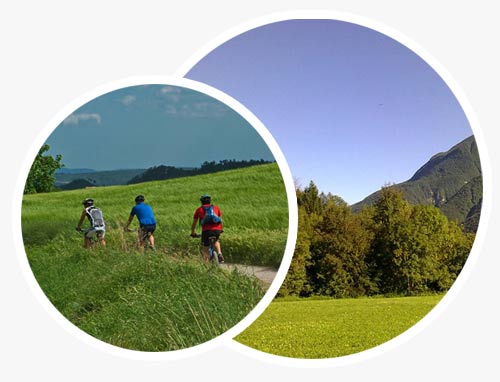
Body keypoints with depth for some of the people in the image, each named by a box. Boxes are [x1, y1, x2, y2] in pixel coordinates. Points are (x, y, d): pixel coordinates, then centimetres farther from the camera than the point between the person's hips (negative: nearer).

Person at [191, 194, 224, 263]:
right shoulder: (216, 207, 25)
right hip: (217, 229, 2)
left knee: (205, 249, 14)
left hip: (206, 230, -2)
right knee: (216, 241, 32)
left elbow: (194, 223, 28)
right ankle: (219, 254, 10)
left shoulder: (199, 209, 21)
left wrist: (193, 233, 42)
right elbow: (220, 219, 36)